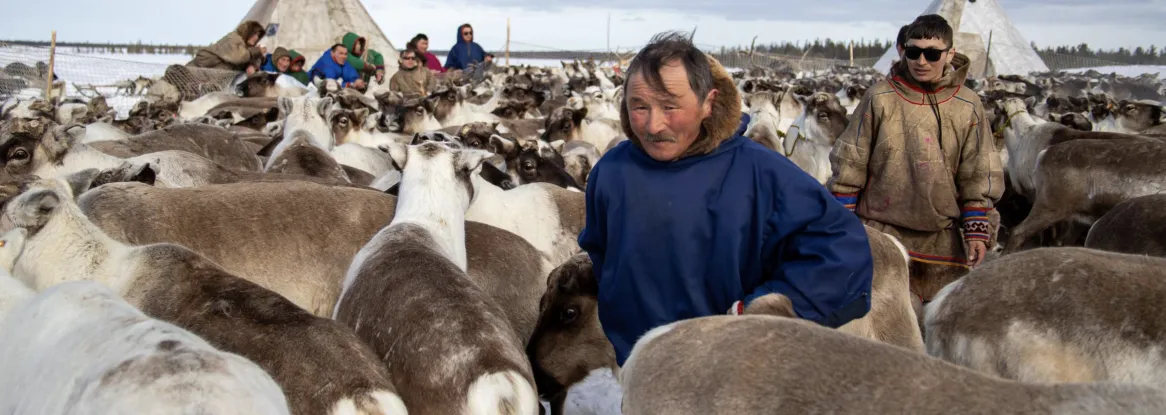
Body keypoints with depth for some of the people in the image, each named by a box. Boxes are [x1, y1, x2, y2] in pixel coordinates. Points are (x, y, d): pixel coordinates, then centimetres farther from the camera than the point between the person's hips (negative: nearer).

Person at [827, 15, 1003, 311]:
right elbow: (849, 165, 0)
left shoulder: (967, 106, 1)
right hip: (883, 233, -2)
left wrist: (978, 230, 0)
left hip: (942, 239, 2)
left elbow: (978, 176, 5)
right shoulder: (880, 98, -4)